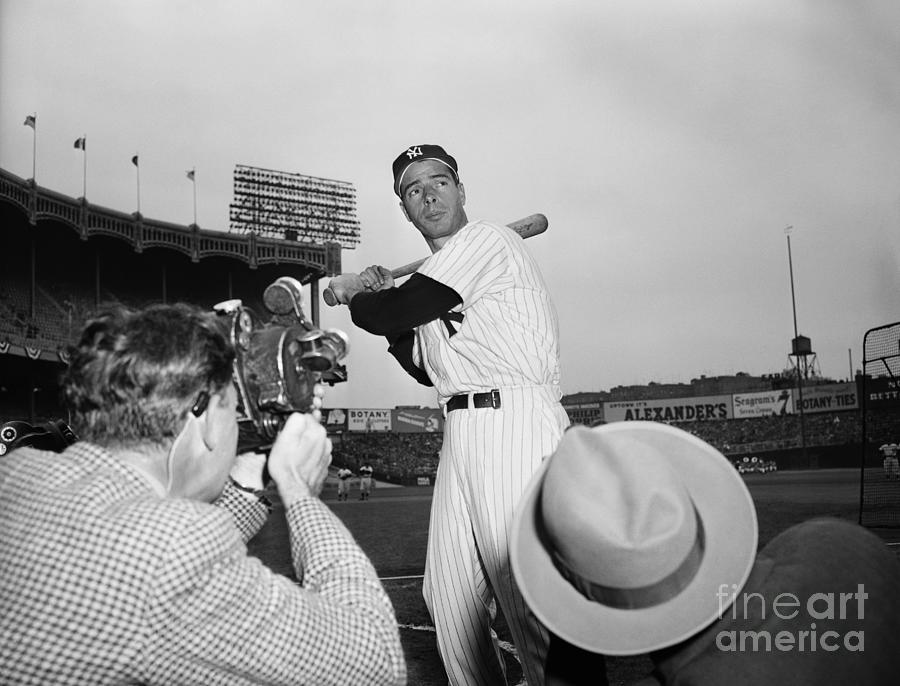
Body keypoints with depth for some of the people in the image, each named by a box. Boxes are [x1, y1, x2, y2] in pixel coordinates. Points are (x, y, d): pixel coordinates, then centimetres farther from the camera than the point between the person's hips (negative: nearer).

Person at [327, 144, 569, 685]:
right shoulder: (435, 278, 22)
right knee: (448, 595, 8)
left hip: (514, 422, -9)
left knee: (532, 595, -12)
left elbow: (392, 314, -11)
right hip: (461, 432, 9)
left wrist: (350, 294, 11)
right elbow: (425, 367, 25)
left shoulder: (487, 239, -4)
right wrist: (383, 297, 15)